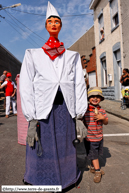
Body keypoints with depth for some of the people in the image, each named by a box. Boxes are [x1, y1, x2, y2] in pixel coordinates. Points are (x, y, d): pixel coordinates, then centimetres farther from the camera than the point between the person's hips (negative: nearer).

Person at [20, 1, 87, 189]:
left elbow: (79, 85, 8)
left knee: (65, 149, 10)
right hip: (42, 110, -1)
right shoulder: (33, 55, 10)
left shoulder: (72, 56, 14)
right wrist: (32, 121, -8)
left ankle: (65, 180, 33)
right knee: (42, 151, 4)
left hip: (66, 109, 2)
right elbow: (26, 88, 1)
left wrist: (79, 117, 0)